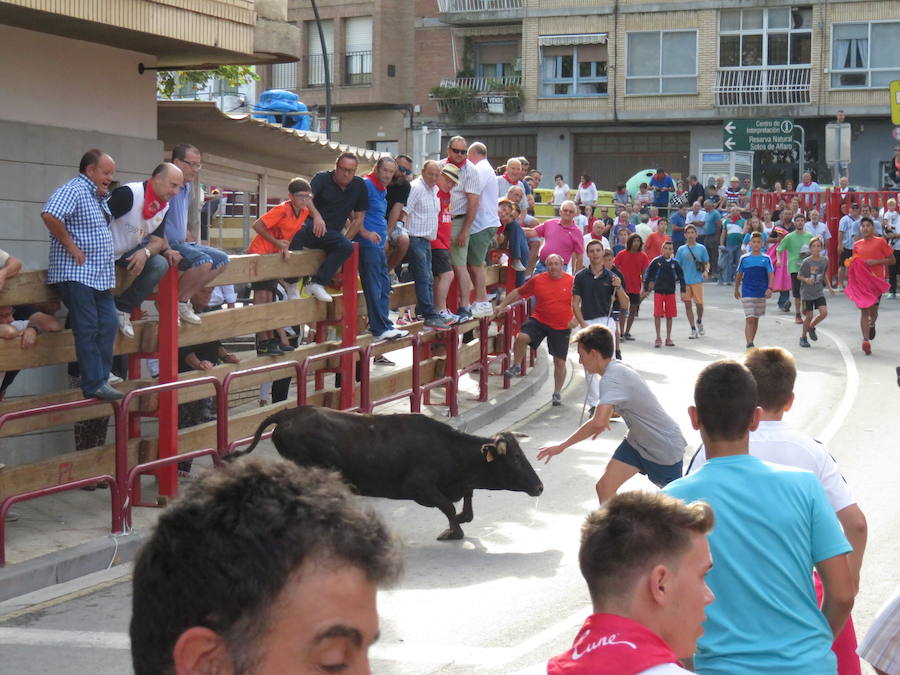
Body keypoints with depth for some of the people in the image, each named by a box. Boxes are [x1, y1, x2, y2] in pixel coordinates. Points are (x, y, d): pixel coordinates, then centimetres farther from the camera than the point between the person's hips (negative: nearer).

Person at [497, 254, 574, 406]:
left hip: (561, 327, 0)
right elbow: (518, 292, 8)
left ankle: (557, 393, 22)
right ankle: (516, 366, -1)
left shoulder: (571, 282, -5)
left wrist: (575, 318, -12)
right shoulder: (537, 280, 0)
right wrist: (502, 305, 3)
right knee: (521, 337, -27)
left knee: (559, 361, 5)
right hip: (539, 320, 1)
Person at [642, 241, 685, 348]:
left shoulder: (675, 263, 0)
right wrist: (646, 289, 3)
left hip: (671, 292, 2)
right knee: (657, 315, -4)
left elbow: (681, 277, 8)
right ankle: (658, 338, 4)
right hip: (658, 291, -2)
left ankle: (668, 338, 14)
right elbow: (648, 274, 2)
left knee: (669, 316, 5)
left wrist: (683, 291, 3)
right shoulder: (656, 261, -5)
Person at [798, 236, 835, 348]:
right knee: (809, 316, 0)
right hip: (807, 293, -4)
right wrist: (806, 279, -26)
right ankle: (803, 337, 20)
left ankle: (811, 327, 18)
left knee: (824, 312, -10)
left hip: (819, 292, 4)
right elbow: (798, 276, -6)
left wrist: (829, 287, 10)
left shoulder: (825, 260, -1)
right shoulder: (806, 262, -14)